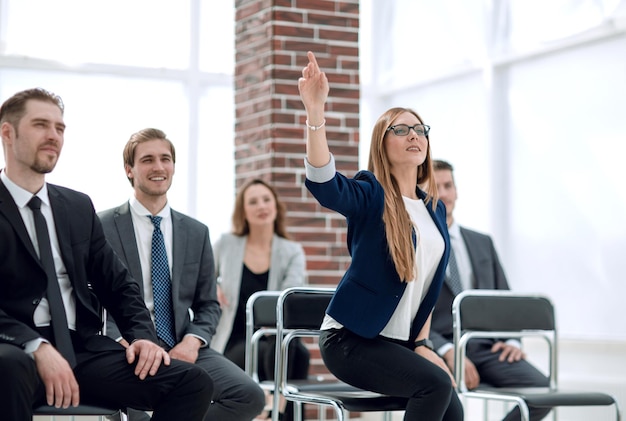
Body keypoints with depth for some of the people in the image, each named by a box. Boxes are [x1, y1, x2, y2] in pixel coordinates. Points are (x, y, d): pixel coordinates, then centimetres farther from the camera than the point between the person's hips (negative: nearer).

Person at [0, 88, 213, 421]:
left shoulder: (79, 207, 17)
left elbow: (117, 285, 19)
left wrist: (142, 335, -1)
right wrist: (38, 348, -25)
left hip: (82, 351, 5)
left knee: (194, 383, -14)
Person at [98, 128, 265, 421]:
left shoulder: (197, 232, 15)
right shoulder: (103, 227, 3)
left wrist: (192, 340, -5)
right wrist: (123, 342, -18)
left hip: (182, 348, 4)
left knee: (249, 396, -21)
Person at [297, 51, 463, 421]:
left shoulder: (435, 208, 10)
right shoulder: (371, 196, -10)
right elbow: (322, 182, -32)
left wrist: (422, 343, 6)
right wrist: (315, 111, -44)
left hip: (403, 341, 6)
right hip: (352, 337, -6)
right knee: (435, 385, -25)